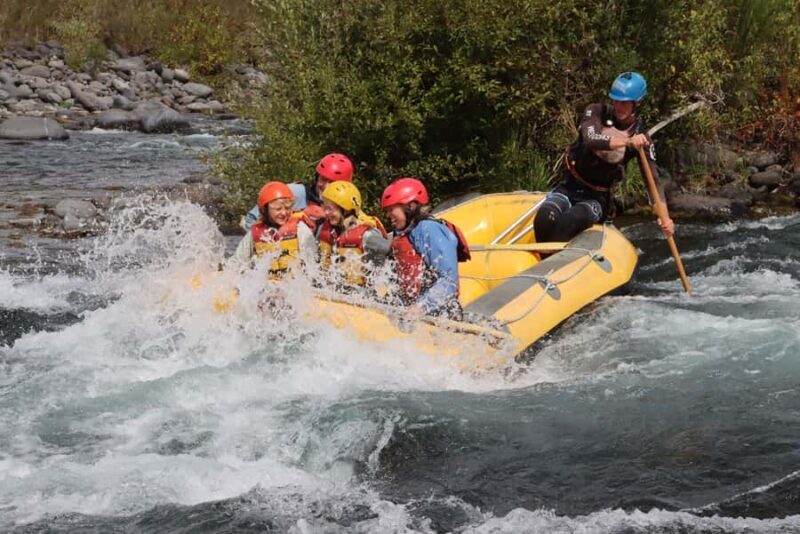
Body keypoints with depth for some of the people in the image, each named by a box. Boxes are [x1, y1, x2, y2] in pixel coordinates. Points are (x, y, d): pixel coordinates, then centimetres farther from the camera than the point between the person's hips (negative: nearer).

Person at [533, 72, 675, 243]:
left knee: (569, 222, -36)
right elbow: (591, 140, -27)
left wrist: (664, 218, -23)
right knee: (545, 218, -32)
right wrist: (627, 141, -43)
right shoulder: (597, 112, -5)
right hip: (569, 188, 1)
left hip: (598, 197, 0)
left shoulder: (642, 138, -3)